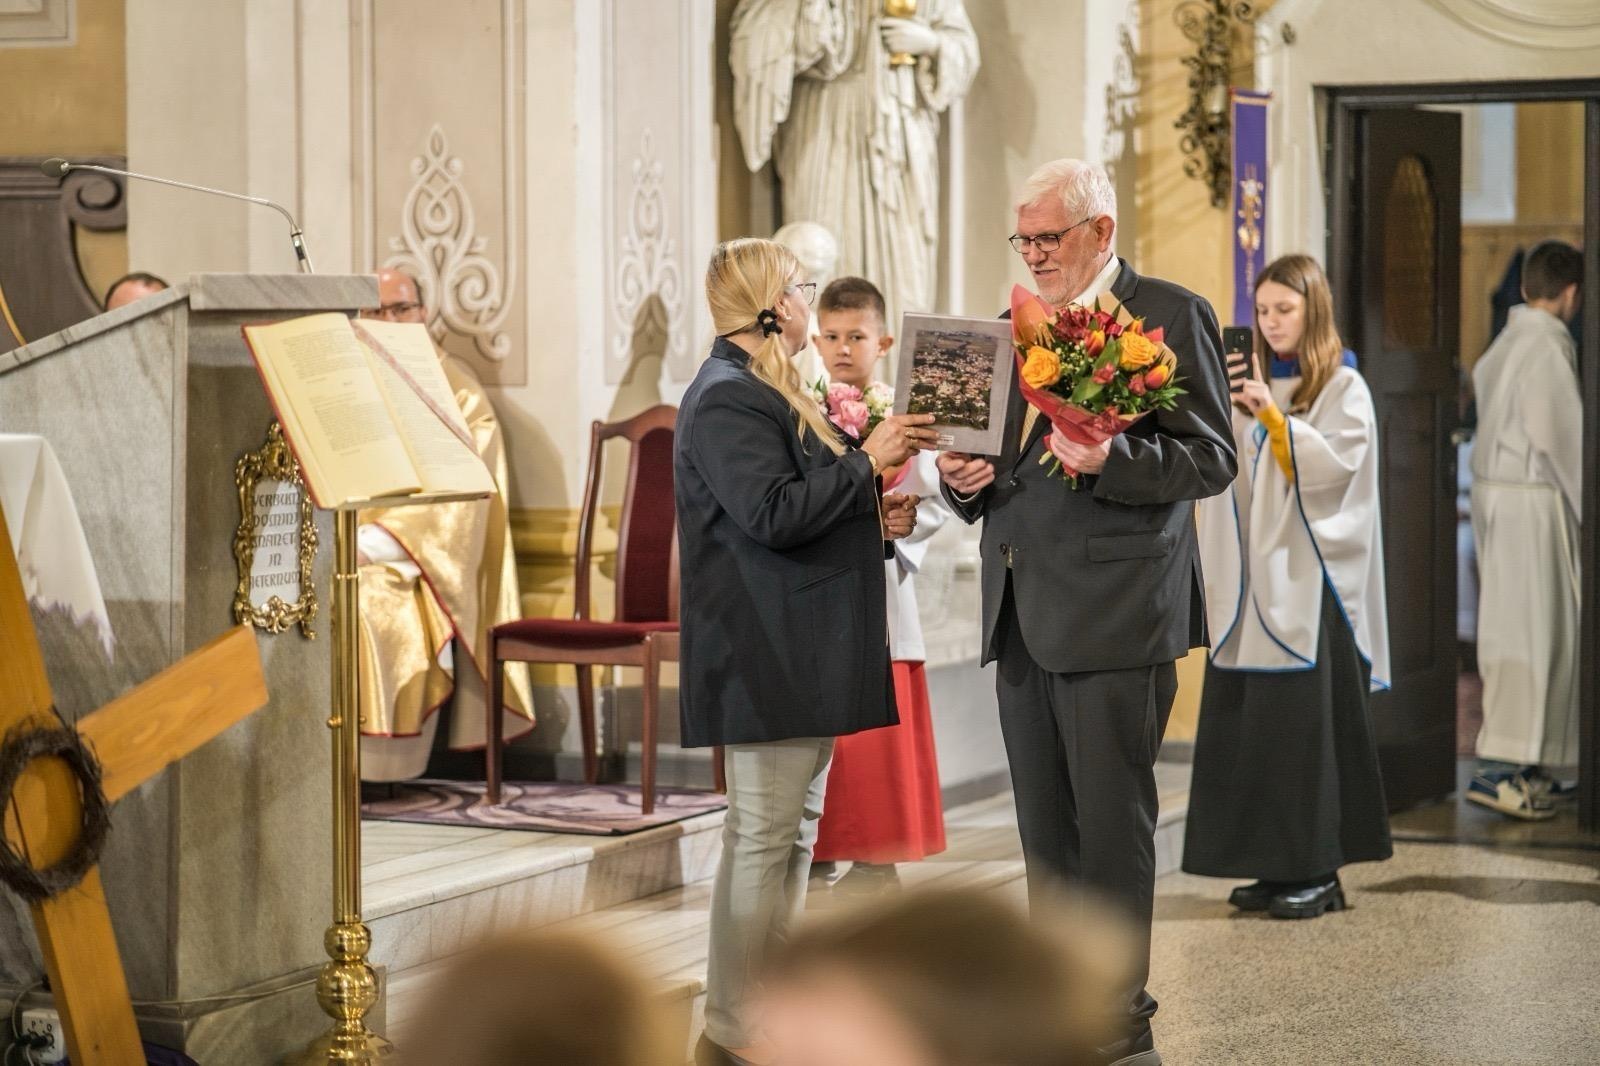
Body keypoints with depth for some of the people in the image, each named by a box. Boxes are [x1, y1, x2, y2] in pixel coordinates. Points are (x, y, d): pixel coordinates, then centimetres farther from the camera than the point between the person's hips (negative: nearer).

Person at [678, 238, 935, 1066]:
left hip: (803, 652, 11)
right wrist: (868, 460, -18)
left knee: (795, 828, 12)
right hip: (766, 653, -11)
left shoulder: (764, 391, 20)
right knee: (763, 835, -7)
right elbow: (773, 512, -24)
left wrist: (874, 521, 9)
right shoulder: (727, 399, -14)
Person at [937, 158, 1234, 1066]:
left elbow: (1211, 457, -9)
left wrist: (1110, 457, -24)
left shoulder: (1172, 315, -3)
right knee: (1046, 833, 11)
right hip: (1023, 614, 7)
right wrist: (967, 479, -1)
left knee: (1112, 827, -3)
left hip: (1115, 611, -7)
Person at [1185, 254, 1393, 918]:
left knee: (1305, 719, -8)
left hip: (1311, 580, -5)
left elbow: (1335, 463, -12)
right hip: (1253, 576, 5)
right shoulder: (1254, 381, 14)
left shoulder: (1343, 387, 0)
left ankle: (1316, 870, -4)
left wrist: (1271, 415, -19)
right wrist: (1223, 406, -7)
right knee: (1245, 719, 1)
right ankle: (1273, 865, 7)